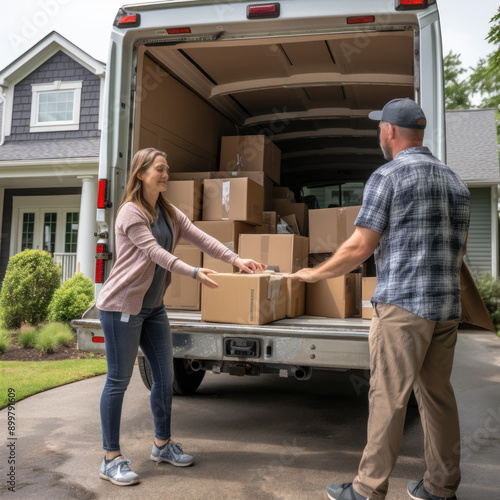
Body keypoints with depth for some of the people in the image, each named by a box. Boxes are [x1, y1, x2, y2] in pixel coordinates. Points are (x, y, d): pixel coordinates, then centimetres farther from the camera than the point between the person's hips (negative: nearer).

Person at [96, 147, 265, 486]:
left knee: (165, 376, 11)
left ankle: (163, 444, 28)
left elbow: (201, 238, 2)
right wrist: (194, 273, -32)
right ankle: (112, 459, 11)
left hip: (154, 306, 8)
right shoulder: (131, 212, -12)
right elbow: (155, 252, -22)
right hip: (122, 305, -8)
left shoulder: (169, 213, 11)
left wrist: (236, 260, -9)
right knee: (119, 380, -1)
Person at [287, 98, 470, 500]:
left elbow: (359, 248, -10)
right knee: (437, 394, 13)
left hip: (402, 304, -7)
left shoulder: (388, 176, -7)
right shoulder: (455, 180, 15)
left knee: (388, 397, -2)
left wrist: (315, 274, 3)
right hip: (448, 306, 8)